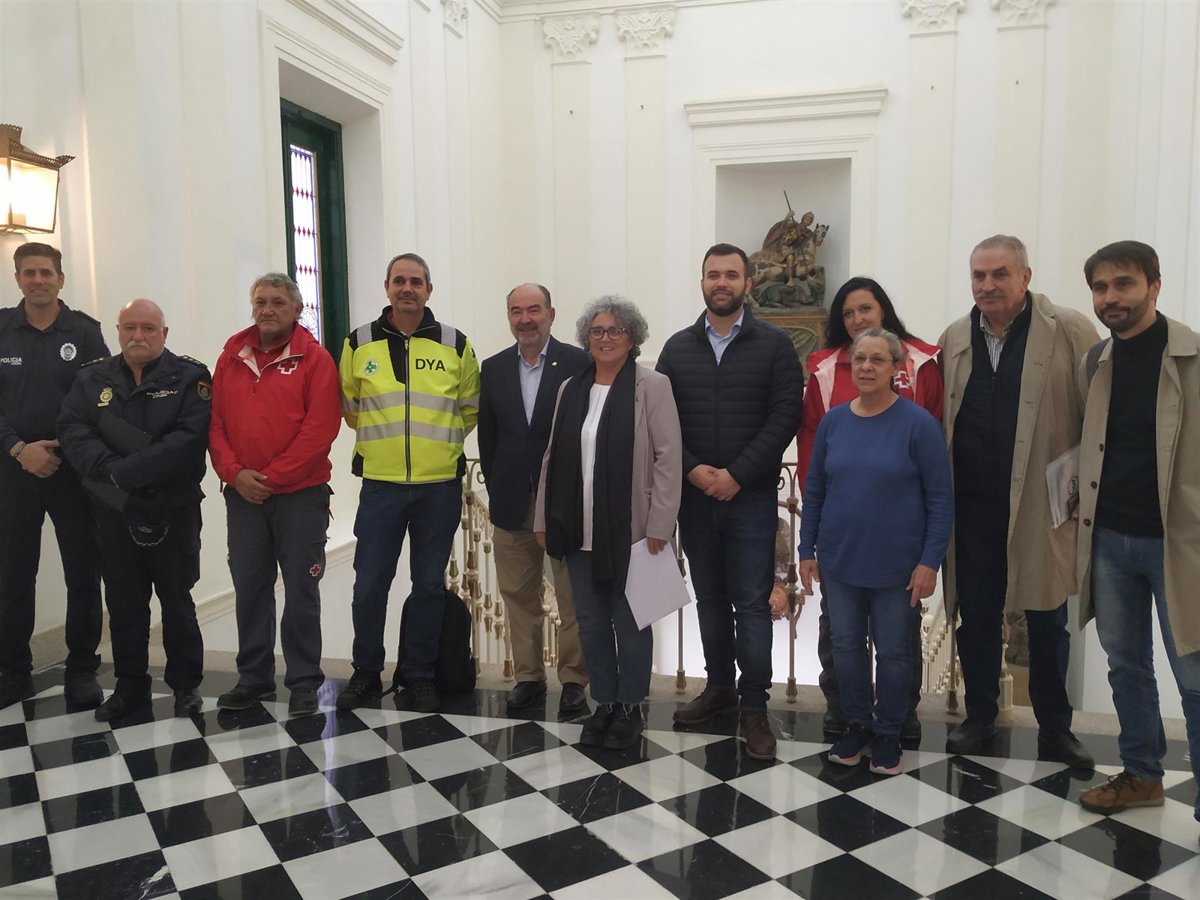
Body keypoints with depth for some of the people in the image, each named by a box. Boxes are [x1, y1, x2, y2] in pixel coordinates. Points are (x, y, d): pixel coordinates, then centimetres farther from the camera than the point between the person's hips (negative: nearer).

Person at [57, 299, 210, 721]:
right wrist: (108, 469, -21)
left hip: (173, 511, -3)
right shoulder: (91, 378, 9)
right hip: (114, 513, 4)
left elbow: (188, 438, -18)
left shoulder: (190, 377, -4)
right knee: (123, 605, 13)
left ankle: (185, 683, 22)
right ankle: (130, 685, 28)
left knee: (177, 603, 8)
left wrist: (127, 472, -22)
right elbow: (72, 432, -4)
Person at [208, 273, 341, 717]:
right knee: (249, 588, 11)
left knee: (301, 590, 3)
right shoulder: (231, 358, 10)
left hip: (300, 494, -4)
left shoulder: (314, 358, -4)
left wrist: (272, 476, -13)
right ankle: (254, 677, 25)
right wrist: (234, 472, -8)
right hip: (243, 496, 4)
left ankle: (304, 681, 14)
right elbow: (215, 422, 8)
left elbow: (320, 428, -12)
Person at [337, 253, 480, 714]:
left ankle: (419, 676, 23)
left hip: (440, 485, 0)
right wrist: (381, 439, 13)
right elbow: (348, 406, 15)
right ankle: (366, 673, 23)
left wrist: (438, 442, 10)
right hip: (379, 484, 0)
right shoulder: (359, 343, 2)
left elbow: (471, 408, 12)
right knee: (369, 585, 4)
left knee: (429, 585, 9)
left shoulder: (455, 344, 1)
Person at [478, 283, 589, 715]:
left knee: (573, 597, 6)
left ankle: (573, 677, 19)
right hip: (512, 502, 4)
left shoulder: (579, 363, -5)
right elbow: (487, 437, 11)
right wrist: (497, 490, 8)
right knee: (518, 594, 11)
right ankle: (528, 676, 24)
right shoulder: (493, 368, 7)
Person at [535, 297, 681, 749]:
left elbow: (668, 459, -9)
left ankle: (630, 708, 24)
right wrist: (543, 520, 10)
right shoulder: (571, 389, 10)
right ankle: (604, 704, 28)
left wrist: (658, 527, -14)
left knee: (630, 623, 7)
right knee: (590, 623, 13)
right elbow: (553, 457, 12)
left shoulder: (652, 386, -5)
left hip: (630, 531, -5)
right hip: (579, 532, 5)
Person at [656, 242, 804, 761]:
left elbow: (784, 417, -8)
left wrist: (736, 475, -14)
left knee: (752, 602, -1)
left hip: (751, 498, -3)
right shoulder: (678, 348, 8)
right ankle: (719, 687, 27)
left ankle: (753, 706, 9)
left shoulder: (774, 345, -1)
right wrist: (694, 470, -11)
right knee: (709, 597, 13)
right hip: (694, 496, 3)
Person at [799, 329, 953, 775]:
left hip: (896, 565, -3)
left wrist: (930, 561, -11)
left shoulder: (918, 423, -10)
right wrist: (808, 551, 5)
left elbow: (940, 498, -8)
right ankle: (857, 724, 33)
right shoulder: (833, 421, 0)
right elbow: (814, 490, 6)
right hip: (840, 561, 3)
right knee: (846, 646, 13)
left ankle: (888, 733, 30)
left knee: (893, 651, 11)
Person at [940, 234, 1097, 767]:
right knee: (976, 617, 12)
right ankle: (980, 717, 29)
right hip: (972, 505, 3)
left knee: (1048, 623, 11)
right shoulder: (954, 339, 6)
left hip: (1043, 506, -2)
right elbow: (938, 420, 9)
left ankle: (1055, 730, 28)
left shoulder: (1070, 332, -6)